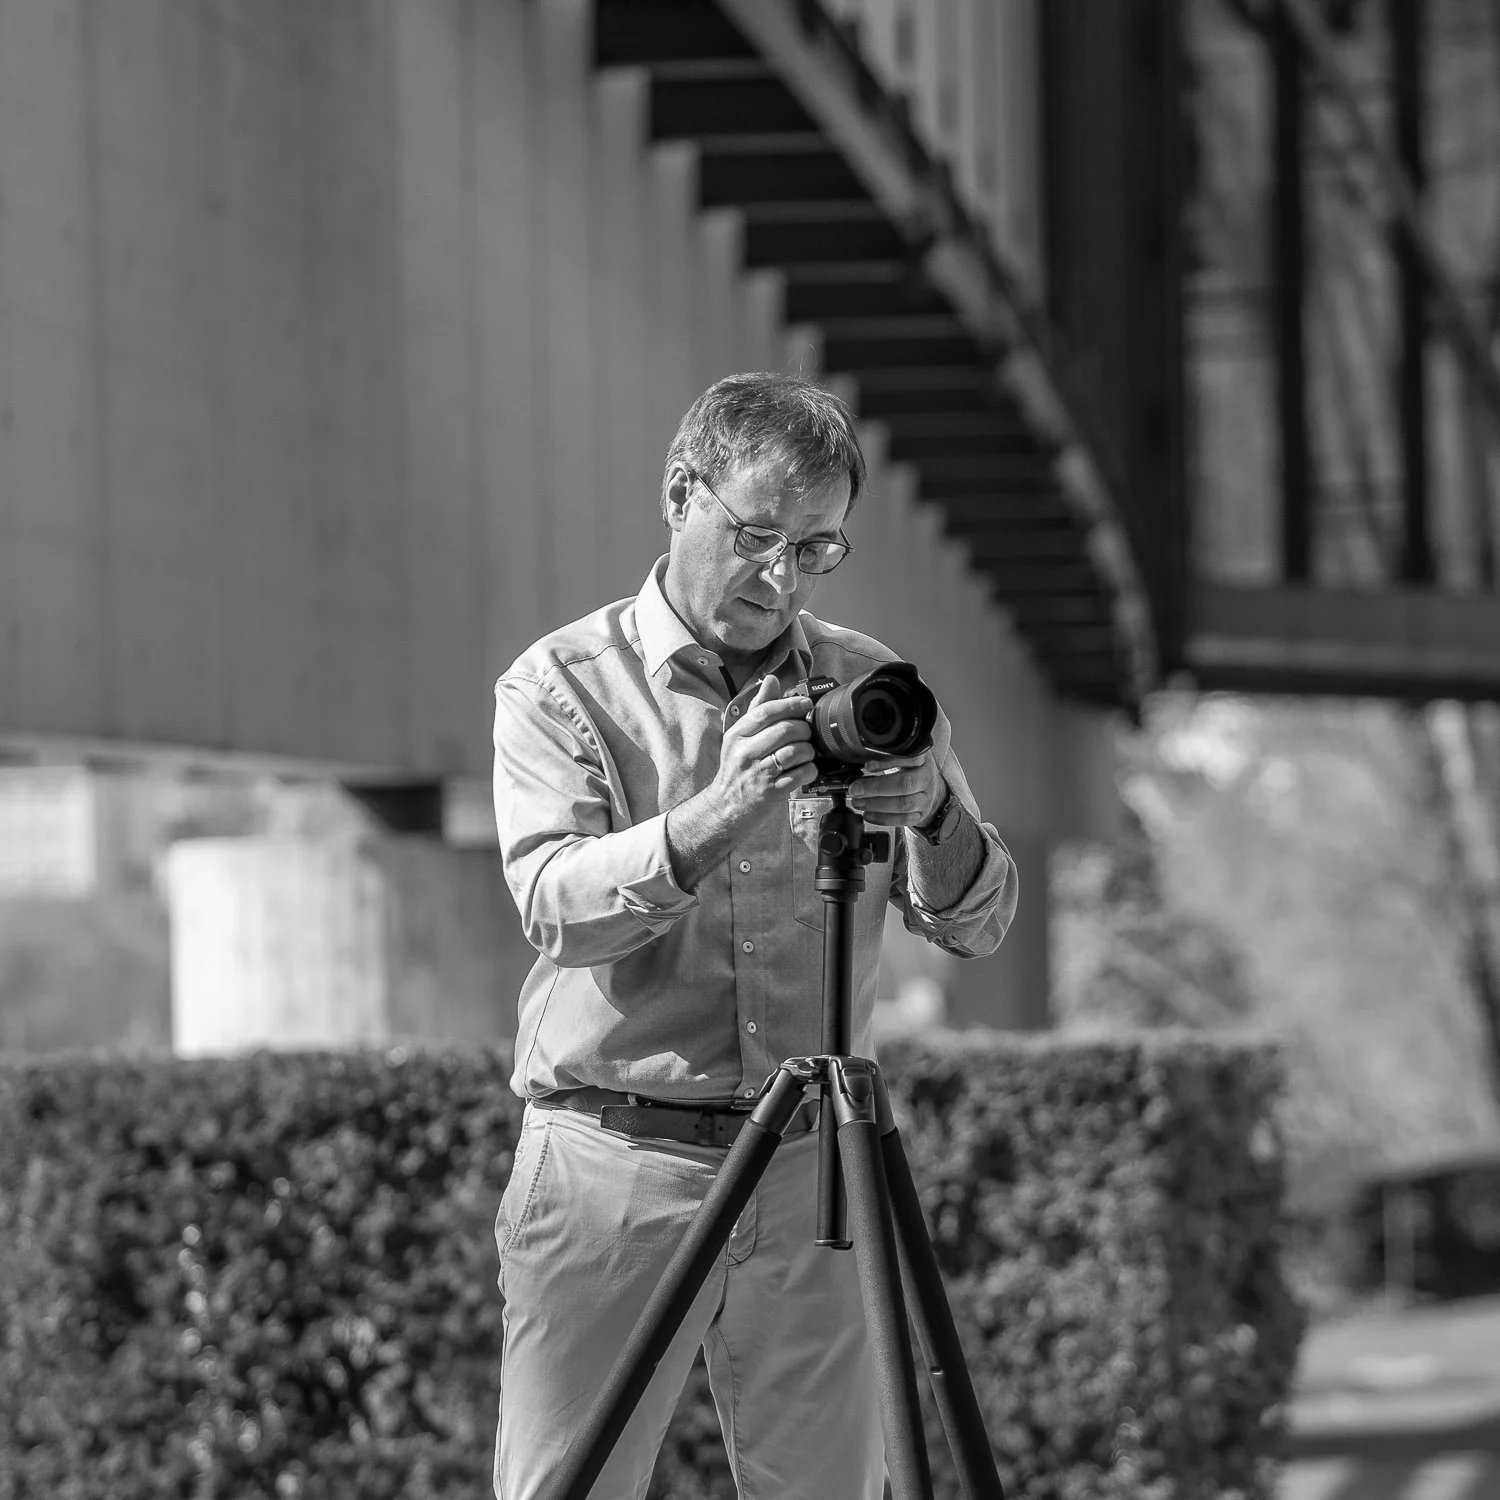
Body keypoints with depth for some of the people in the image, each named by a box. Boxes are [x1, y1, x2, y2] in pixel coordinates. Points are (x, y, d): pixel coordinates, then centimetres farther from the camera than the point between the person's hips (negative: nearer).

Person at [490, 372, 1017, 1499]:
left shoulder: (867, 686, 10)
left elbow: (979, 925, 4)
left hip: (811, 1173, 3)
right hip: (612, 1165, -3)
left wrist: (933, 817, -18)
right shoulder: (560, 686, 0)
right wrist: (714, 818, -32)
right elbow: (557, 904, -16)